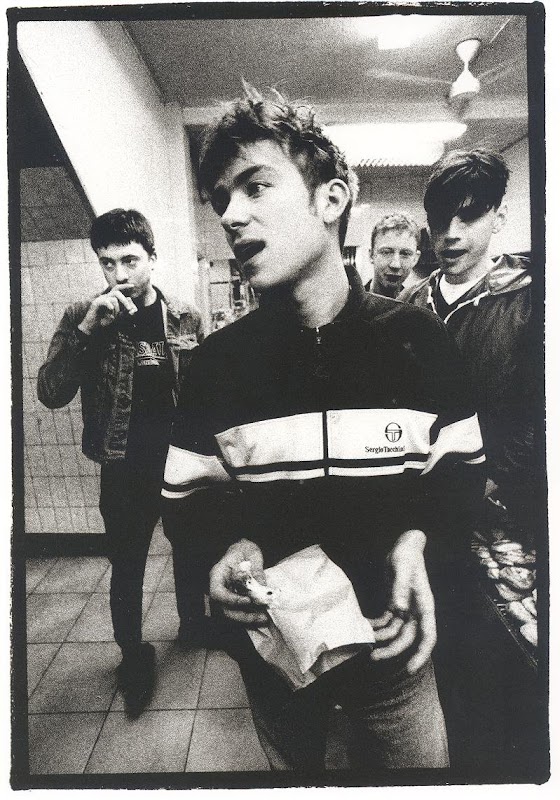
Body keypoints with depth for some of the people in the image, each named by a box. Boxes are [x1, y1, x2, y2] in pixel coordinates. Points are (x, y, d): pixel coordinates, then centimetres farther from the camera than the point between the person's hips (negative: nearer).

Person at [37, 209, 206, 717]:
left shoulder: (185, 319, -3)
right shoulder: (83, 318, -5)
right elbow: (51, 394, -13)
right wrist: (87, 328, -24)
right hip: (125, 471, -1)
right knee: (126, 568, 13)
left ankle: (193, 621, 48)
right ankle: (133, 655, 37)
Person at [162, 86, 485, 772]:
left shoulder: (415, 339, -13)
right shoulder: (217, 360, -11)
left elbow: (461, 470, -3)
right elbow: (188, 496, -3)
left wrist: (414, 539, -20)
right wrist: (233, 544, -22)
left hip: (392, 640, 0)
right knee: (292, 770, 28)